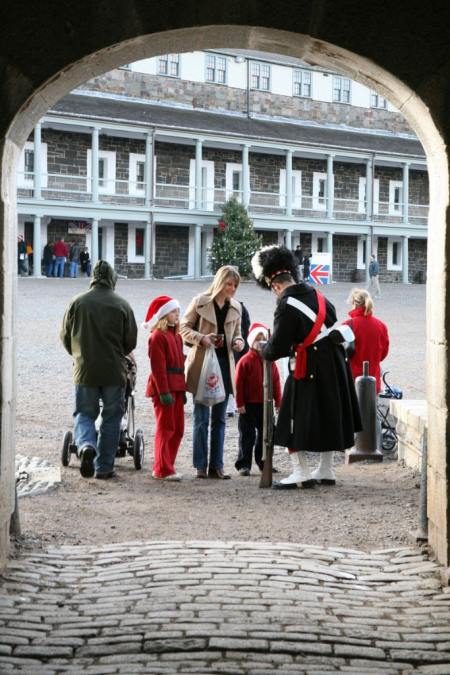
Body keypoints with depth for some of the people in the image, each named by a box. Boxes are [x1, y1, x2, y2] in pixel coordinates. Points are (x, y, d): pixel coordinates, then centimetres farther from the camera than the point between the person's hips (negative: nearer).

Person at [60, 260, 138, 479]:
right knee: (111, 417, 11)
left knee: (84, 413, 12)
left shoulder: (77, 302, -1)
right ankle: (104, 467, 12)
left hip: (84, 370, 1)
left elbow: (65, 336, 7)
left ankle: (86, 445, -18)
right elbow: (131, 342, 0)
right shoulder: (122, 305, -4)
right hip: (114, 371, -1)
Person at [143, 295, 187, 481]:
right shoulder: (157, 336, -10)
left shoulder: (176, 336, 17)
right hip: (164, 387, -9)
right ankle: (163, 470, 2)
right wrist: (164, 392, -19)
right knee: (166, 428, -5)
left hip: (176, 387, 9)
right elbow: (158, 367, -15)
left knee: (178, 429, 9)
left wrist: (182, 389, 17)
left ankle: (166, 467, 17)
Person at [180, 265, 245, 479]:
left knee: (219, 419, 7)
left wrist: (238, 342, -2)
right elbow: (184, 328, -1)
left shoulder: (236, 307, 10)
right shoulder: (200, 302, -3)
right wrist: (201, 338, -18)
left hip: (225, 364, 4)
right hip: (202, 363, -4)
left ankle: (216, 466, 11)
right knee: (201, 418, 0)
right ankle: (200, 465, 5)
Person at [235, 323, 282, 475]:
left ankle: (263, 463, 23)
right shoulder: (246, 360, -8)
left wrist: (278, 401, 5)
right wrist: (240, 403, -11)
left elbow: (276, 381, 8)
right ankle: (244, 464, 3)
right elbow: (239, 383, -8)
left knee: (265, 434, 12)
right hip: (249, 405, -5)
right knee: (247, 435, 0)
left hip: (265, 405, 5)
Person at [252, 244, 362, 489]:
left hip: (310, 371, -8)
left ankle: (302, 473, 0)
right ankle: (326, 471, 24)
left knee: (297, 420, 1)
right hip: (335, 365, 8)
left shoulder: (286, 306, -15)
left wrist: (263, 351, 8)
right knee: (328, 418, 15)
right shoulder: (317, 295, 8)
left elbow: (278, 348, -15)